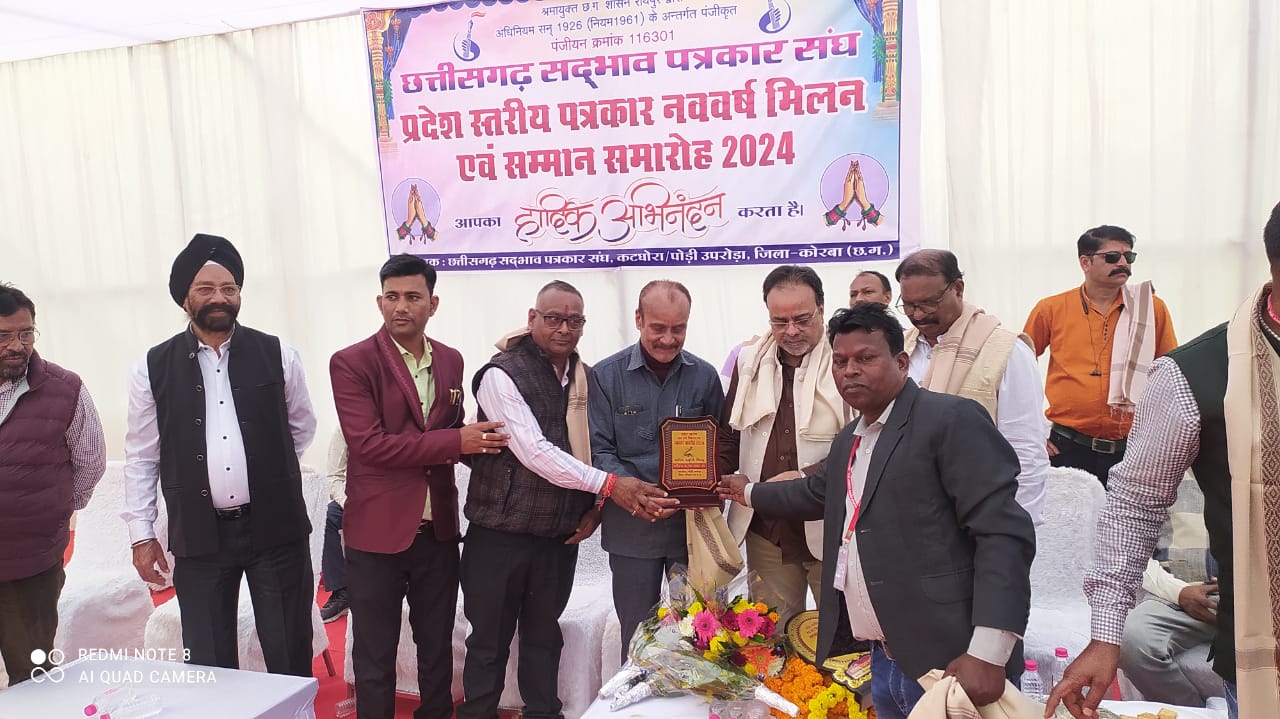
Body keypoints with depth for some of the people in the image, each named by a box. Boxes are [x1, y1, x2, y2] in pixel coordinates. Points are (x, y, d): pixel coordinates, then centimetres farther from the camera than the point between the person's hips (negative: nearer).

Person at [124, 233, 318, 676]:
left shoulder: (277, 356, -1)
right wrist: (141, 535, 4)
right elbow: (141, 458, 5)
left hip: (276, 527, 0)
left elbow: (302, 428, 13)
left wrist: (266, 471, 10)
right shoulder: (154, 367, 1)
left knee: (290, 656, 9)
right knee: (209, 665, 11)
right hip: (199, 535, 1)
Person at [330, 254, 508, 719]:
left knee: (438, 649, 19)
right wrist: (456, 441, -23)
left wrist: (481, 440, -7)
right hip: (377, 532, -4)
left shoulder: (450, 361, 6)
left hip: (437, 530, 5)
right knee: (375, 657, 11)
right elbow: (368, 444, -20)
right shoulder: (351, 363, -10)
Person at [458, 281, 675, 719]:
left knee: (544, 637, 19)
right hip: (500, 535, -5)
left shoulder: (586, 378, 5)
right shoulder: (502, 375, -14)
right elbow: (533, 451, -23)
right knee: (489, 642, 10)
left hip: (561, 535, 5)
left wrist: (595, 507, -4)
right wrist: (609, 485, -28)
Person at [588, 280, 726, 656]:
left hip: (694, 523, 2)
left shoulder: (704, 376, 3)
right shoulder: (606, 376, -5)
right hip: (632, 526, -2)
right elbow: (600, 450, -6)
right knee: (636, 637, 11)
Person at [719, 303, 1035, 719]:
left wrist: (987, 654, -24)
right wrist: (750, 493, 44)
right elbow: (816, 493, 33)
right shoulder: (849, 440, 14)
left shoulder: (952, 419, -12)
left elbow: (1004, 533, -19)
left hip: (946, 665, -8)